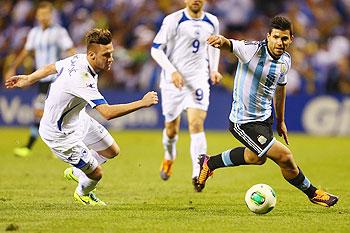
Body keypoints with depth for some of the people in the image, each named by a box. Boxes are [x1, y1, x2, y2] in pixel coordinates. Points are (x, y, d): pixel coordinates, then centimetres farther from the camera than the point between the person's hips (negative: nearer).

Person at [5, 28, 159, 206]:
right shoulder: (81, 78, -39)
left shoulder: (79, 59, -10)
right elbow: (106, 113, -45)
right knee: (96, 174, 2)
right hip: (60, 134, -9)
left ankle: (76, 172, 41)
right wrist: (142, 103, -41)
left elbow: (51, 68, 9)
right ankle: (83, 194, 37)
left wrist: (28, 79, 27)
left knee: (112, 151, 17)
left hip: (77, 119, 9)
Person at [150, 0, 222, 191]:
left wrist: (213, 70, 9)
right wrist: (172, 71, -19)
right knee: (171, 128, 8)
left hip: (198, 79, 1)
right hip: (173, 80, -1)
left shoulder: (212, 23, 4)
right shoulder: (173, 21, -9)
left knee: (197, 124, -17)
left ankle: (197, 174, -21)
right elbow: (156, 49, -7)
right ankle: (169, 157, 42)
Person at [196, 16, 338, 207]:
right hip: (244, 123, -9)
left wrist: (280, 120, 24)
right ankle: (312, 193, 13)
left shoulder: (285, 60, 0)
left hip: (265, 118, 9)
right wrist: (221, 41, -64)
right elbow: (229, 45, -39)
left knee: (256, 158, 30)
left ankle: (209, 163, 49)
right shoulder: (253, 50, -23)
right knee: (285, 157, -11)